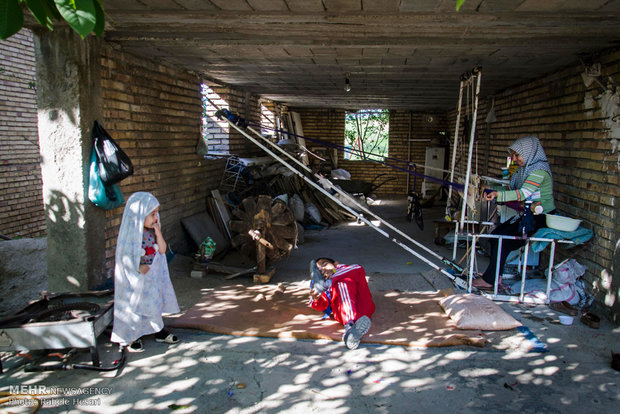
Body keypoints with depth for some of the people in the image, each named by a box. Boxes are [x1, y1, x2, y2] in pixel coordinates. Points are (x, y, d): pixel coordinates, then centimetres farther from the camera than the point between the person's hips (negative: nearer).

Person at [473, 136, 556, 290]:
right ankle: (496, 276, 0)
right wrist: (493, 193, 1)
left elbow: (523, 193, -29)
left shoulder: (539, 170, -17)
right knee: (495, 234, -5)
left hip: (540, 218, -9)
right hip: (526, 214, 9)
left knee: (504, 240, -19)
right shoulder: (524, 168, 13)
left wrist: (498, 194, -38)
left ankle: (489, 280, -11)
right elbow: (512, 190, 16)